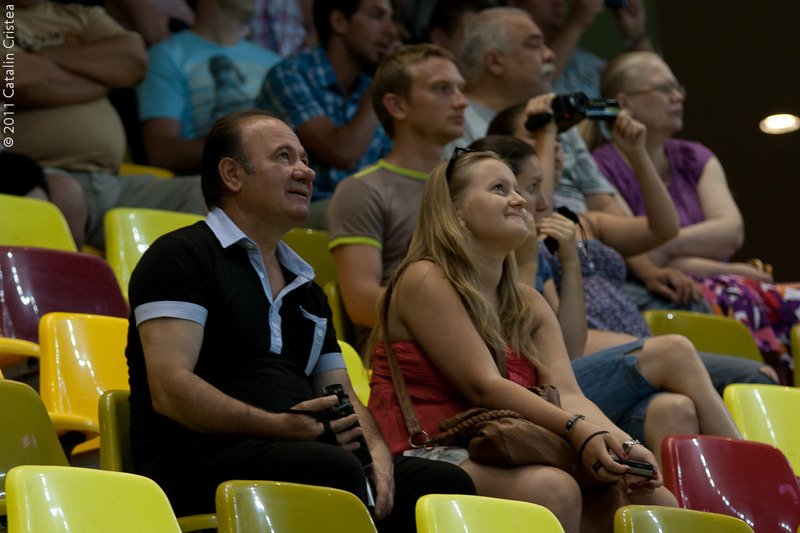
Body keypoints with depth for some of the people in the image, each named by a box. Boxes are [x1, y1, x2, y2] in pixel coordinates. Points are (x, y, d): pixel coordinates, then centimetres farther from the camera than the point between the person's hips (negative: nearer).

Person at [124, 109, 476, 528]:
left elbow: (342, 397, 24)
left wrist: (375, 451, -1)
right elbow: (169, 390, -10)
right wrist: (281, 427, -19)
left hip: (292, 454, 7)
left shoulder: (305, 287, 29)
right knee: (335, 470, -36)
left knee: (445, 483, -15)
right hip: (199, 457, -7)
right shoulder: (181, 255, 3)